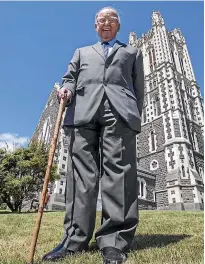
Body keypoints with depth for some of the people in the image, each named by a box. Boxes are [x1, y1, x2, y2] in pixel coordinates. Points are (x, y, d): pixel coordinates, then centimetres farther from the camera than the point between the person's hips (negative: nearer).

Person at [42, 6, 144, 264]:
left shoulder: (132, 52, 31)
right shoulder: (82, 52, 36)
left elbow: (138, 87, 20)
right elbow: (70, 77, 23)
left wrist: (135, 116, 5)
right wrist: (67, 89, -1)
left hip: (119, 111, -1)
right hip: (84, 111, 2)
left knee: (118, 170, -15)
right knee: (82, 172, -8)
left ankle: (114, 242, -14)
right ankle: (75, 239, -5)